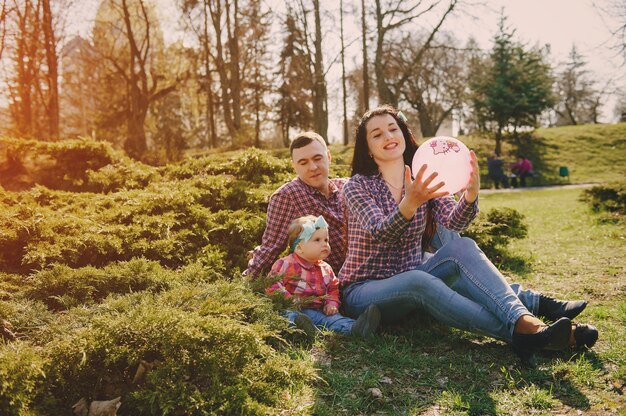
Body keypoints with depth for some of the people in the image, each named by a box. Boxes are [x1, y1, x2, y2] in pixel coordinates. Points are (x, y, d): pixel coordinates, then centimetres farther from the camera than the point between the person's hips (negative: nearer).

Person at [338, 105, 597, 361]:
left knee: (462, 247, -25)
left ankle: (524, 319, -41)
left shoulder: (424, 182, 6)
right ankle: (518, 334, -41)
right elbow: (379, 234, -24)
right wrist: (410, 203, -44)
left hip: (411, 284, 4)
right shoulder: (357, 186, -5)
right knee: (418, 280, -37)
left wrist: (471, 193, -35)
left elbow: (454, 222, -14)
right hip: (364, 292, -3)